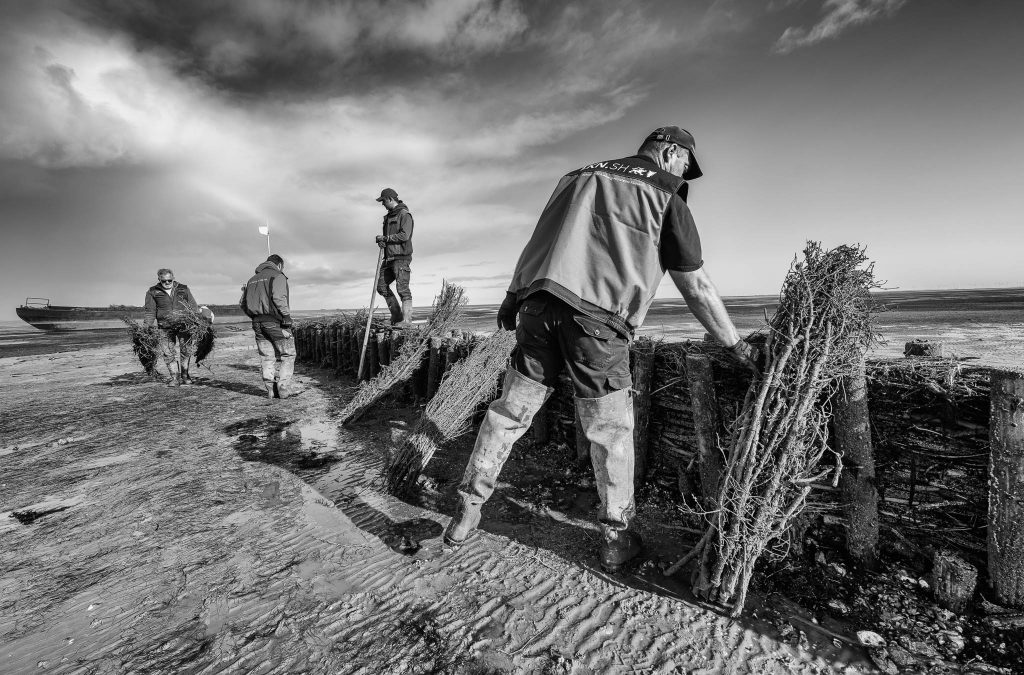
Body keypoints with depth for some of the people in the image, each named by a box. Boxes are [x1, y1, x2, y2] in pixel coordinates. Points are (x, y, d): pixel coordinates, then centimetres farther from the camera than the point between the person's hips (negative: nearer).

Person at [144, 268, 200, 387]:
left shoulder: (183, 289, 10)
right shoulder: (153, 292, 7)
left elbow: (193, 307, 12)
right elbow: (150, 312, 6)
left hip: (184, 324, 0)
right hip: (165, 328, 0)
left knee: (186, 350, -3)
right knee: (168, 353, -4)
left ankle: (185, 375, 11)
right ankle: (175, 378, 3)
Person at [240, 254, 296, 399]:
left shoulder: (252, 279, 21)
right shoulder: (278, 276, -1)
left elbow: (242, 303, 17)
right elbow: (279, 298, -17)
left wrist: (255, 317, 19)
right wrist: (287, 318, -18)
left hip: (258, 323, 7)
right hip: (274, 322, -7)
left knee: (266, 357, 8)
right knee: (287, 354, 1)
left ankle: (271, 390, 7)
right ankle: (283, 388, -6)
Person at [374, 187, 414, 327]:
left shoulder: (404, 215, -7)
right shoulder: (389, 216, 21)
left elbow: (404, 235, -18)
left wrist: (385, 238, -11)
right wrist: (381, 241, 5)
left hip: (401, 257, -9)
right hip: (389, 258, 10)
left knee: (402, 288, -11)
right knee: (381, 286, 8)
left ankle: (406, 320, -8)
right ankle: (397, 315, 14)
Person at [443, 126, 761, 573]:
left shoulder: (579, 176, 26)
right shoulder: (667, 199, 12)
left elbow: (538, 241, 23)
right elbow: (695, 285, 9)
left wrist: (513, 296, 25)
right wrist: (735, 345, 18)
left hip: (538, 303, 5)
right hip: (597, 317, -4)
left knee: (510, 411, 12)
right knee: (610, 431, 10)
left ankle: (467, 510, 22)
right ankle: (616, 538, 22)